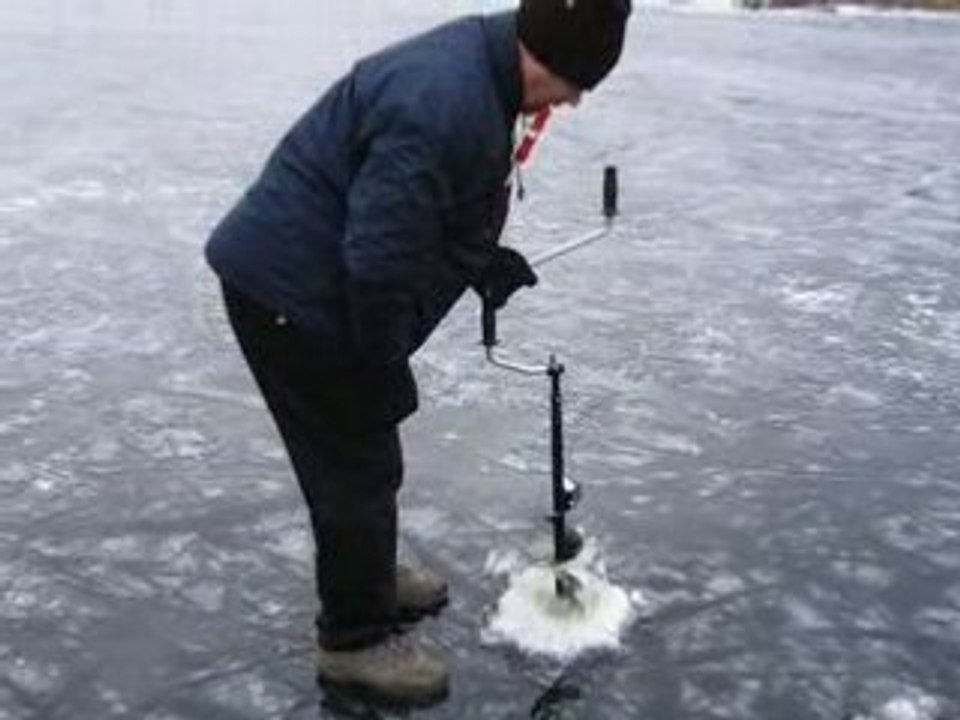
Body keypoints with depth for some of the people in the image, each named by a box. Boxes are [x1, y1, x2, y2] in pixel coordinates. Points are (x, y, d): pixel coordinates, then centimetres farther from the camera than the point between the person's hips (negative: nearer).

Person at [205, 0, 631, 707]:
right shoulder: (443, 110, -32)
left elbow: (452, 207, 15)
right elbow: (378, 261, -30)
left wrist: (489, 260, 2)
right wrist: (385, 364, -16)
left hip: (288, 274, 10)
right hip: (292, 295, -10)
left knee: (366, 445, 24)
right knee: (357, 461, 2)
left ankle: (369, 575, 44)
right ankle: (355, 638, 20)